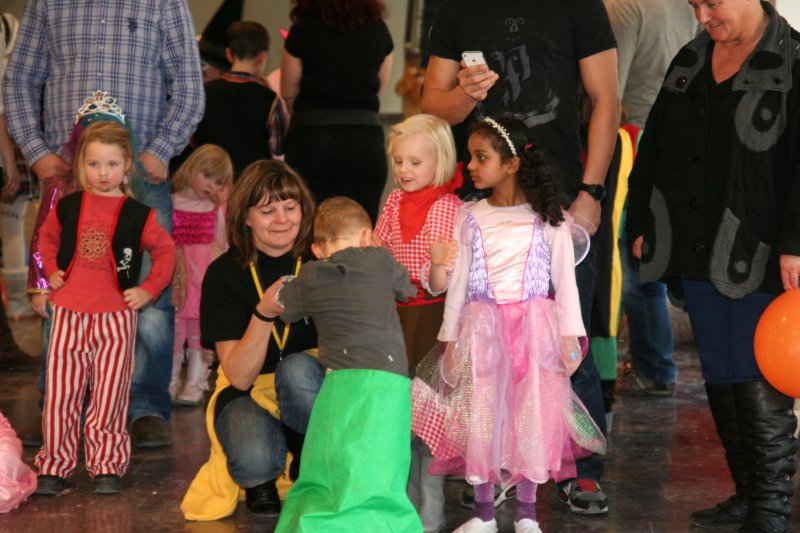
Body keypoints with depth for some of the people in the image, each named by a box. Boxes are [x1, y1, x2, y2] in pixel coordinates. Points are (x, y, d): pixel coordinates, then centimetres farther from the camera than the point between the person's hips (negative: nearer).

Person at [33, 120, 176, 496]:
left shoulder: (138, 215, -1)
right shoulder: (67, 207, 4)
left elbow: (165, 251, 10)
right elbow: (47, 238, 23)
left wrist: (149, 289, 1)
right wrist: (51, 271, 9)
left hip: (117, 316, -2)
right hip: (68, 313, 2)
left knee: (109, 395, 1)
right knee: (60, 392, 3)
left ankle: (107, 466, 12)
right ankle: (54, 466, 12)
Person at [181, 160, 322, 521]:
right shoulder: (225, 274, -8)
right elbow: (239, 376, -15)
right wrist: (264, 313, -30)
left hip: (309, 396, 1)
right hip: (250, 393, 0)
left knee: (297, 367, -35)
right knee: (254, 460, -34)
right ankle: (262, 479, 4)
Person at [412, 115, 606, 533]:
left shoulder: (548, 219, -2)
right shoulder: (470, 218, 4)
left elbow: (565, 280, 0)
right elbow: (457, 283, 7)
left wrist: (569, 335, -4)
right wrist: (450, 339, 5)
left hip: (534, 329, -2)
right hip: (482, 329, 2)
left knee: (532, 414, 0)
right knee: (479, 416, 1)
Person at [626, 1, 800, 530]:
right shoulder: (690, 61, 13)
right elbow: (654, 147, 19)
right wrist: (642, 224, 17)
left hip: (755, 258, -7)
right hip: (695, 254, 7)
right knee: (719, 377, 11)